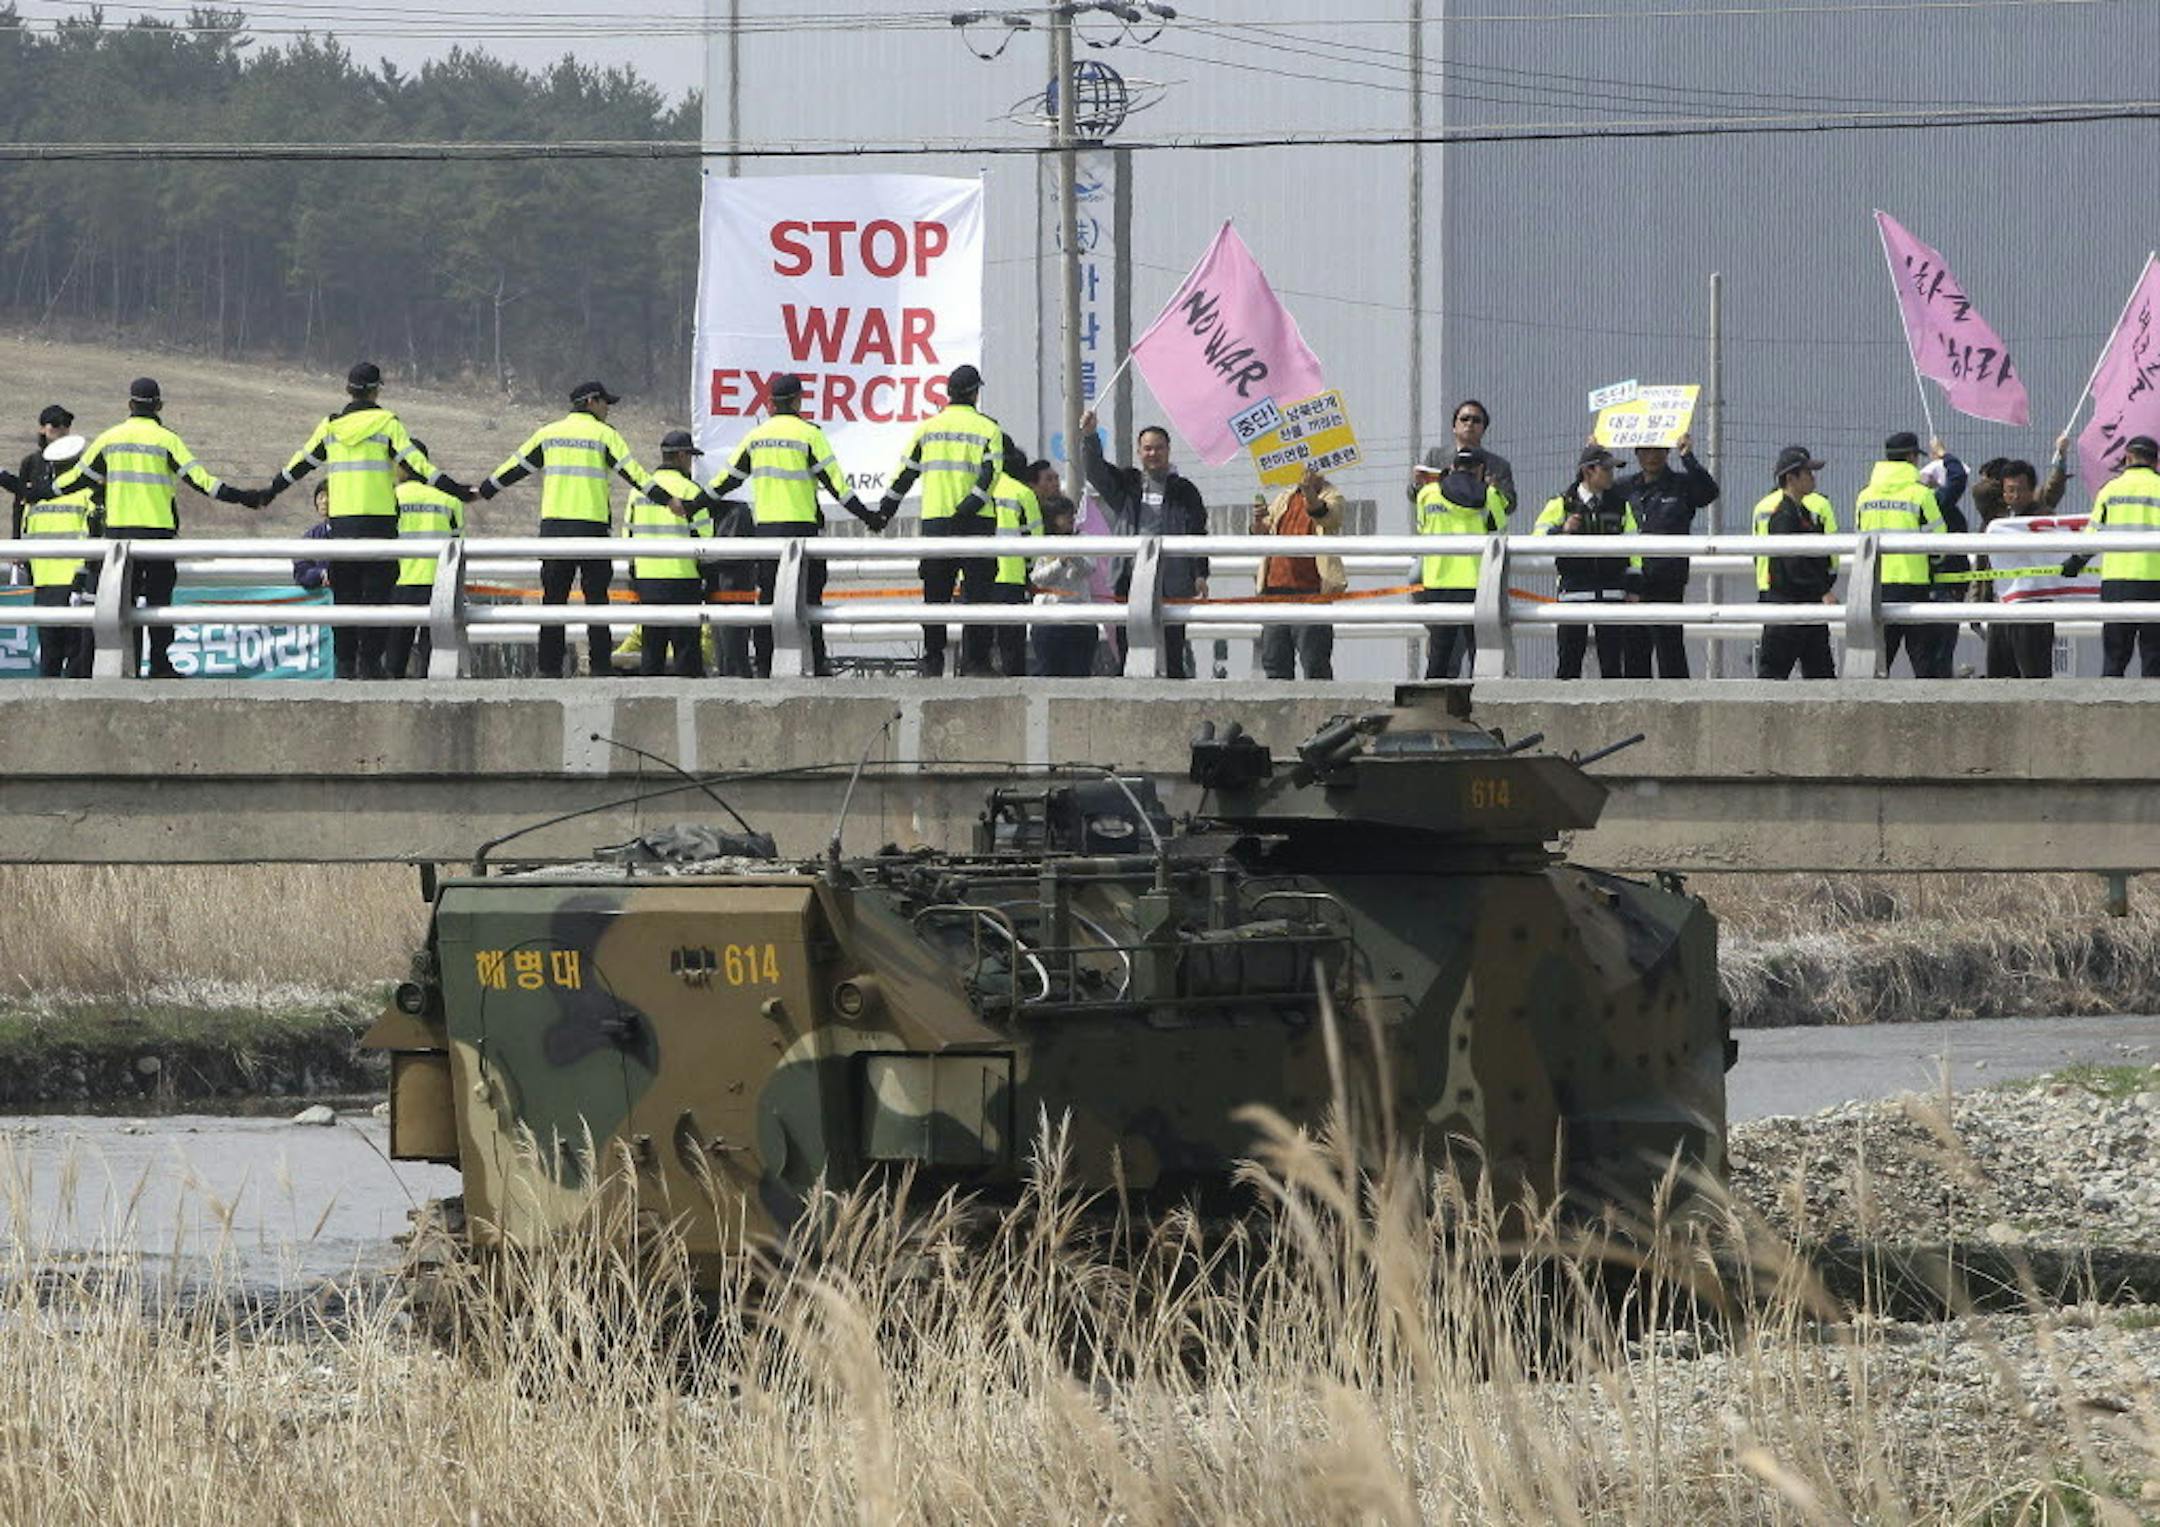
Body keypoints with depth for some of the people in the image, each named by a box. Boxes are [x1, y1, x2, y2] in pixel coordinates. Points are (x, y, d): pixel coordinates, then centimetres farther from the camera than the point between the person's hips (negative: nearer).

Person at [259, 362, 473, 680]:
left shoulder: (330, 426, 8)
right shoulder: (387, 424, -3)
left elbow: (302, 463, 18)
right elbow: (414, 464, -8)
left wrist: (270, 492, 33)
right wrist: (456, 490, -5)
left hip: (341, 520, 3)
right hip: (379, 519, -3)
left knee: (344, 593, 9)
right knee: (376, 592, -1)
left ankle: (345, 663, 7)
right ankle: (370, 662, -6)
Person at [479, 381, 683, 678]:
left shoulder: (548, 434, 11)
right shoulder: (603, 434, 0)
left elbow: (515, 467, 16)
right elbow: (633, 472, -6)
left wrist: (482, 492, 28)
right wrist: (666, 500, -5)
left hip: (553, 523, 3)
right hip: (591, 525, -3)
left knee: (553, 597, 6)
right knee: (596, 597, 1)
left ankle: (550, 667, 2)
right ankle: (600, 666, -4)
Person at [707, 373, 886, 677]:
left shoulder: (756, 437, 9)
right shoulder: (809, 434, -5)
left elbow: (728, 478, 15)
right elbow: (835, 483, -8)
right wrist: (867, 516, -3)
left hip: (764, 526, 4)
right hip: (801, 524, -4)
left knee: (766, 596, 6)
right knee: (809, 596, 0)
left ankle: (762, 664, 3)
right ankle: (817, 663, -2)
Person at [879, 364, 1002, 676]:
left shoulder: (928, 427, 8)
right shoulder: (987, 428, 0)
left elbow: (905, 472, 11)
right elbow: (989, 474, -11)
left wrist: (885, 510, 17)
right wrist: (970, 507, -14)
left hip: (934, 521, 2)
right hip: (975, 522, -2)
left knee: (935, 592, 7)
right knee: (977, 592, 0)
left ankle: (932, 659, 5)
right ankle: (975, 660, -4)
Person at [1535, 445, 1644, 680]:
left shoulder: (1619, 505, 11)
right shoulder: (1561, 504, 3)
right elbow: (1537, 537, 0)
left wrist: (1634, 587, 10)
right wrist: (1563, 531, -19)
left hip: (1612, 589, 2)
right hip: (1574, 588, -2)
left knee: (1612, 657, 0)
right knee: (1570, 655, -3)